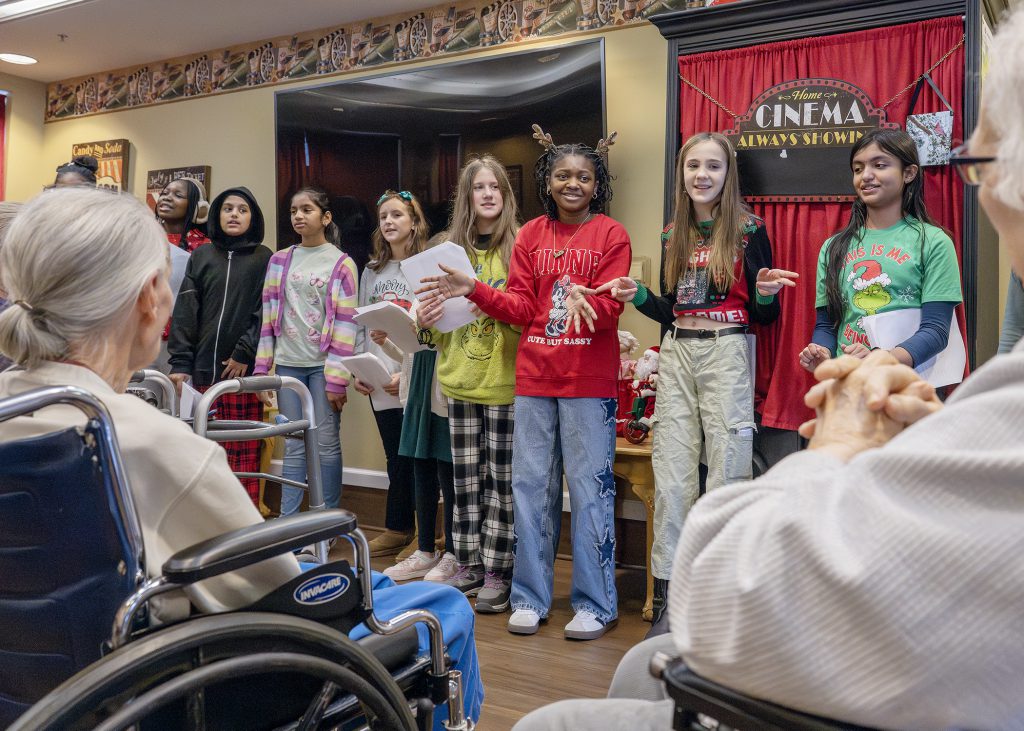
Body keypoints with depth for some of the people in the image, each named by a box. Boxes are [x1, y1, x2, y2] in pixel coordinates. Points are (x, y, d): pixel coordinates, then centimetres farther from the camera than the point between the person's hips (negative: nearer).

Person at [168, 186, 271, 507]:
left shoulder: (263, 258, 6)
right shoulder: (201, 256, 13)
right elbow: (184, 312, 8)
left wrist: (245, 353, -10)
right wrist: (180, 363, 0)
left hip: (244, 371, -3)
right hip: (203, 371, 3)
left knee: (244, 455, -3)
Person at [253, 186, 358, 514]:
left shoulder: (342, 263, -1)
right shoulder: (280, 260, 11)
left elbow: (345, 324, -5)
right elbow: (269, 316, 10)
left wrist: (337, 379, -10)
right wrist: (262, 367, 4)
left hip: (323, 365, -3)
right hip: (288, 364, 3)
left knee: (326, 444, -1)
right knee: (293, 446, 6)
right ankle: (287, 520, 13)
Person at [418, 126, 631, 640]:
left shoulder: (610, 235, 0)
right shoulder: (530, 236, 11)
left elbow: (610, 307, -8)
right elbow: (520, 308, 7)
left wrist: (583, 302, -28)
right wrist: (472, 289, -5)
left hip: (589, 380, -4)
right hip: (534, 378, 4)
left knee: (590, 487, 0)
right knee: (530, 486, 8)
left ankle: (595, 603, 13)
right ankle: (531, 597, 21)